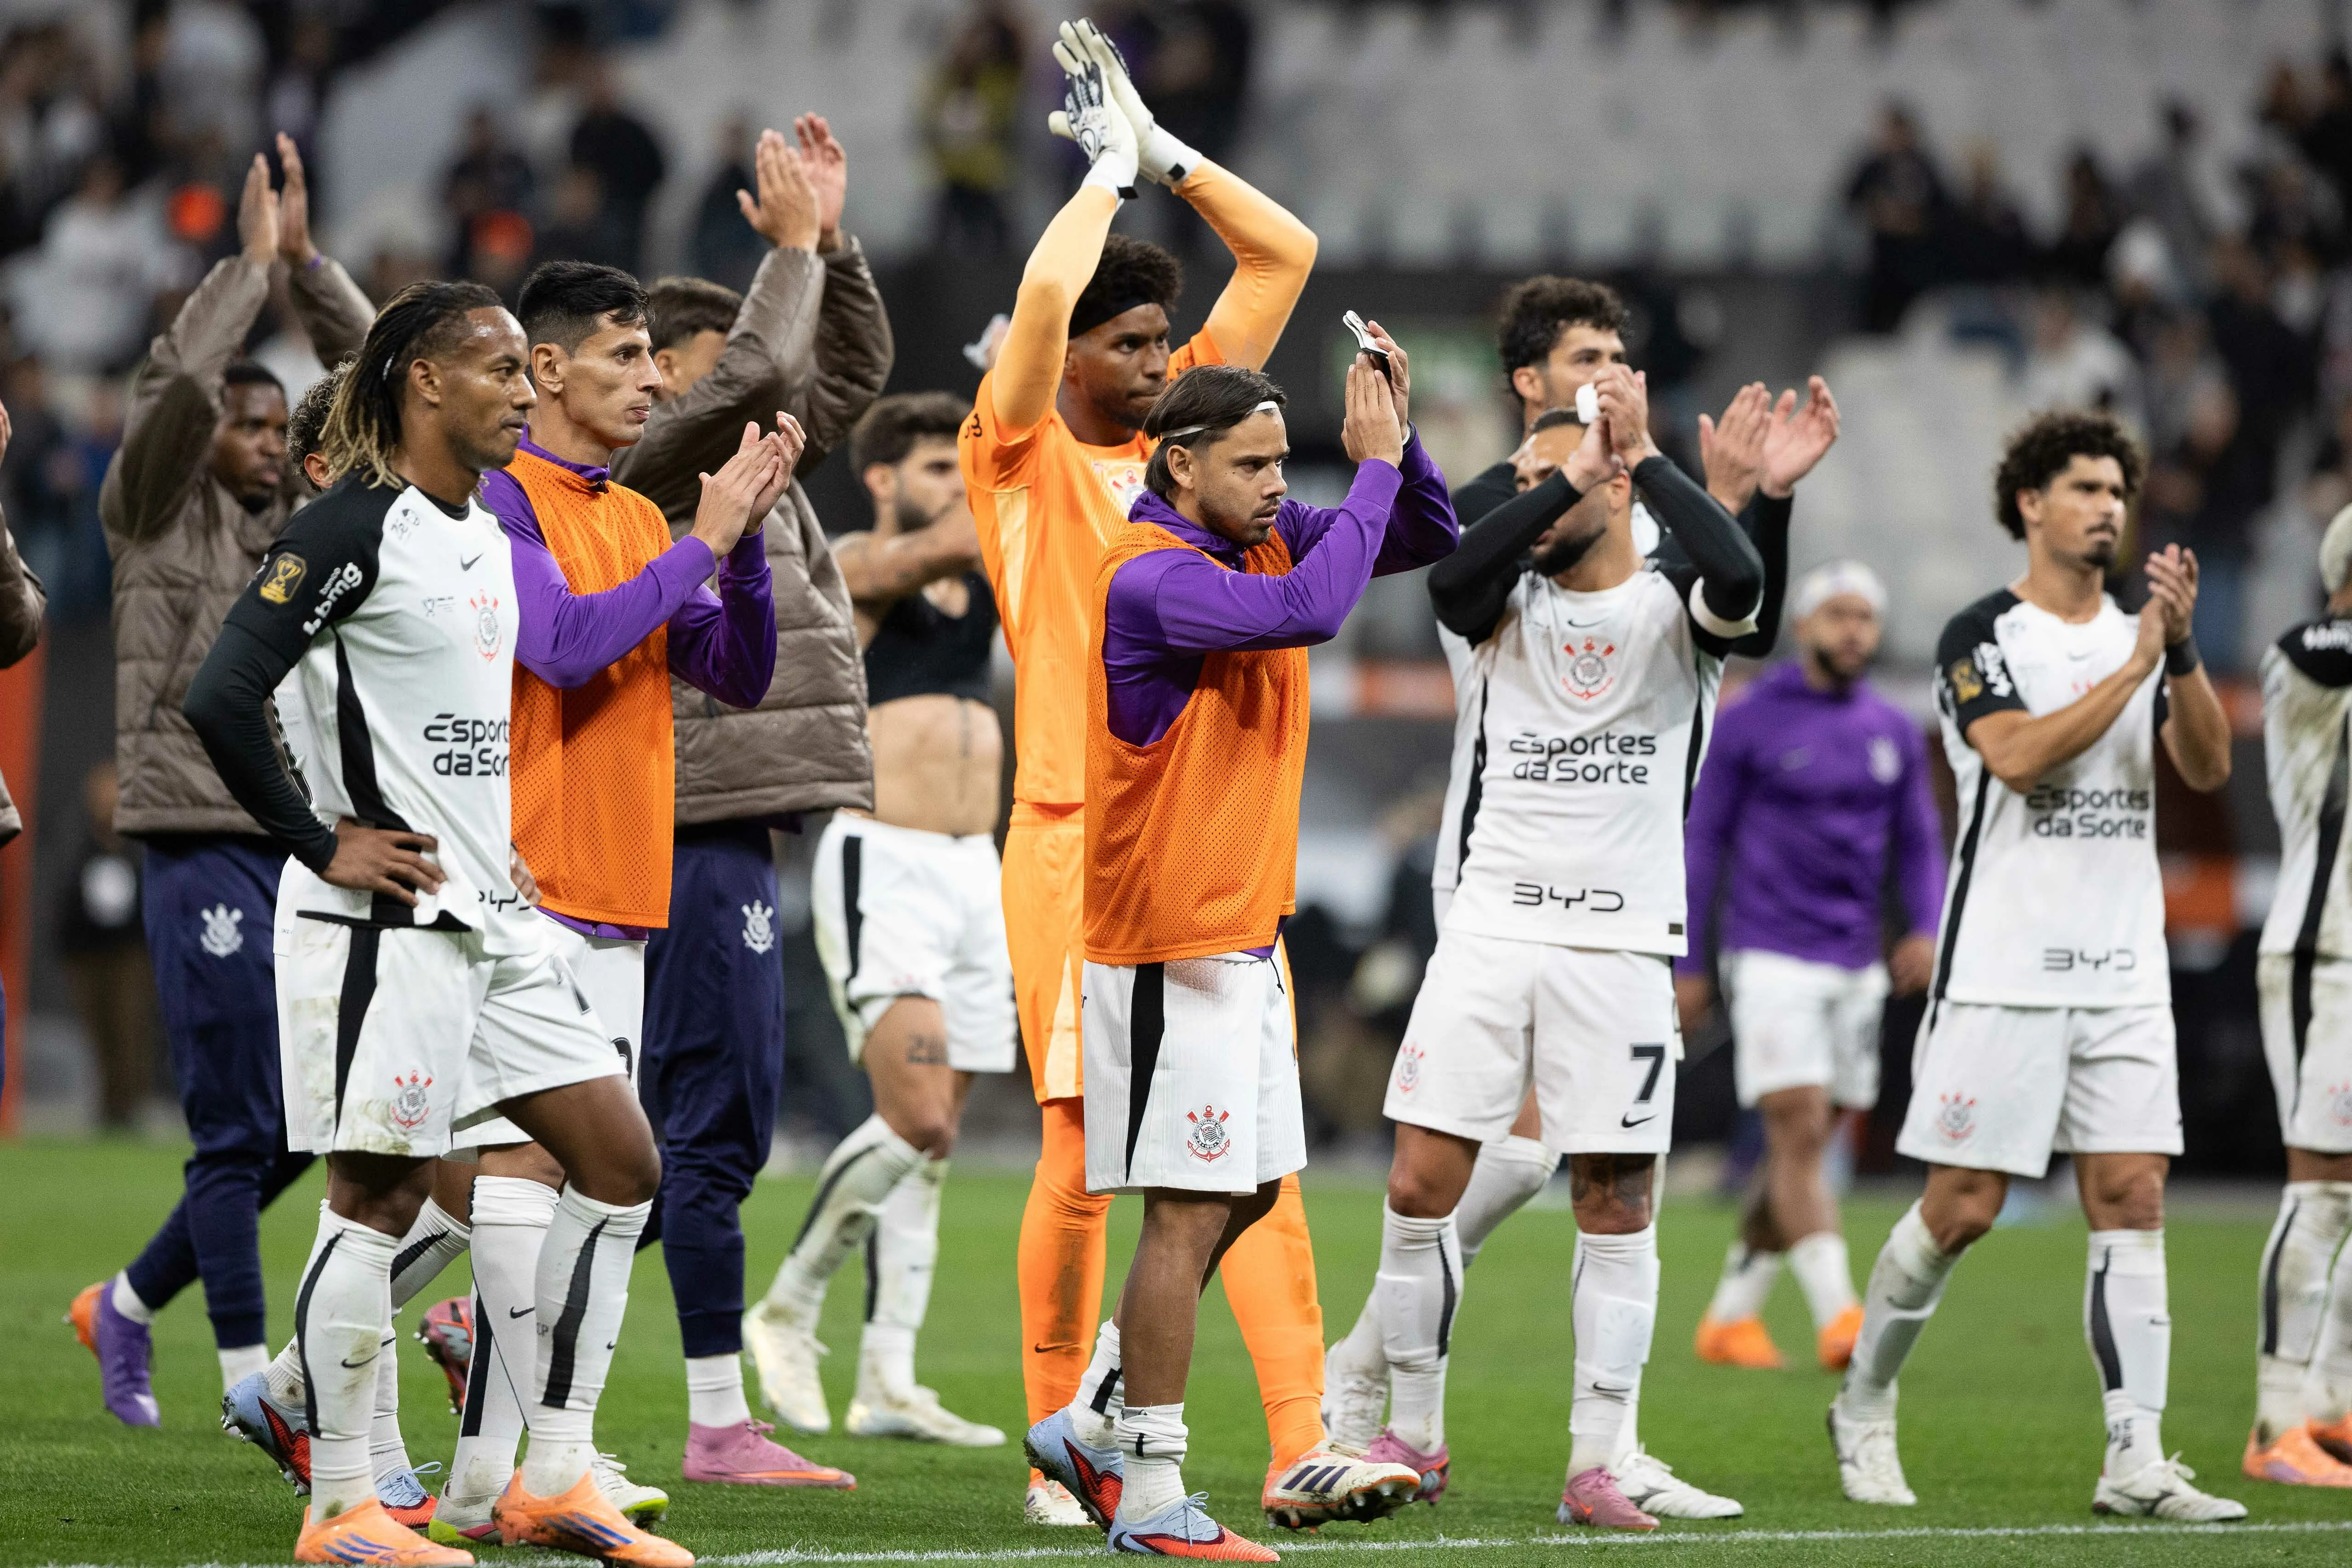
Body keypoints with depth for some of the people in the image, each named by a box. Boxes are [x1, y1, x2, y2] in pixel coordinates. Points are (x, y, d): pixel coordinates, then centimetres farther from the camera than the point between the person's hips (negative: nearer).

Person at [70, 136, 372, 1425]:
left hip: (310, 848, 6)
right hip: (207, 847, -6)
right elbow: (178, 386, -15)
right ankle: (248, 1375, -3)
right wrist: (250, 265, -7)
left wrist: (308, 264, 5)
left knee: (298, 1129, 8)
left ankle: (128, 1305, 25)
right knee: (238, 1132, -7)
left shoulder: (307, 521, 15)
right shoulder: (156, 524, 0)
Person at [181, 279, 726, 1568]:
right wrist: (324, 845, -16)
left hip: (494, 921, 9)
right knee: (378, 1201, -5)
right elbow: (219, 698, -20)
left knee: (619, 1163, 8)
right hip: (385, 921, -9)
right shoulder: (353, 530, -13)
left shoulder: (488, 537, 15)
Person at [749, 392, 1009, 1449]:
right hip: (880, 869, -7)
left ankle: (887, 1383, 6)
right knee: (917, 1117, -19)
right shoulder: (854, 567, -5)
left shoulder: (985, 579, 16)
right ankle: (789, 1307, -1)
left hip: (974, 876, 7)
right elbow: (949, 545, -23)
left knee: (931, 1142, 4)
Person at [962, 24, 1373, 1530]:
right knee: (1085, 1160, -2)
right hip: (1081, 842, -5)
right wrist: (1113, 165, -4)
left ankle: (1302, 1446, -9)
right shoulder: (1025, 454, 1)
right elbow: (1043, 296, -18)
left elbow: (1288, 255, 18)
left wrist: (1164, 149, 11)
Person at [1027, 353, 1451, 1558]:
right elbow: (1307, 611, -32)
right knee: (1192, 1211, -7)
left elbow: (1426, 540, 15)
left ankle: (1092, 1423, 23)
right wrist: (1375, 467, -23)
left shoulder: (1261, 540, 10)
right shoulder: (1151, 577, -17)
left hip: (1244, 937, 9)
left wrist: (1398, 443, -3)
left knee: (1245, 1193, 14)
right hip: (1175, 948, -9)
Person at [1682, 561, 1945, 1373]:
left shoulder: (1894, 734, 10)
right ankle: (1838, 1315, -22)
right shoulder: (1748, 724, -3)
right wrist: (1687, 964, -1)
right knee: (1800, 1133, -15)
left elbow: (1918, 844, 16)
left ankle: (1731, 1315, 19)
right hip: (1772, 962, -5)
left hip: (1856, 966, 5)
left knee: (1805, 1149, 8)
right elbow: (1701, 841, 1)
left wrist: (1927, 928, -4)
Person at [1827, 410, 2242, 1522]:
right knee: (1964, 1207, -3)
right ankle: (1864, 1407, 18)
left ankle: (2136, 1462, -7)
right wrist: (2135, 665, -19)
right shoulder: (1982, 637, -3)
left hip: (2124, 972, 5)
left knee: (2132, 1199, -4)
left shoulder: (2141, 637, 13)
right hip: (2003, 967, -5)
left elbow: (2207, 768, 0)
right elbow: (2020, 756, -19)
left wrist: (2183, 649, -14)